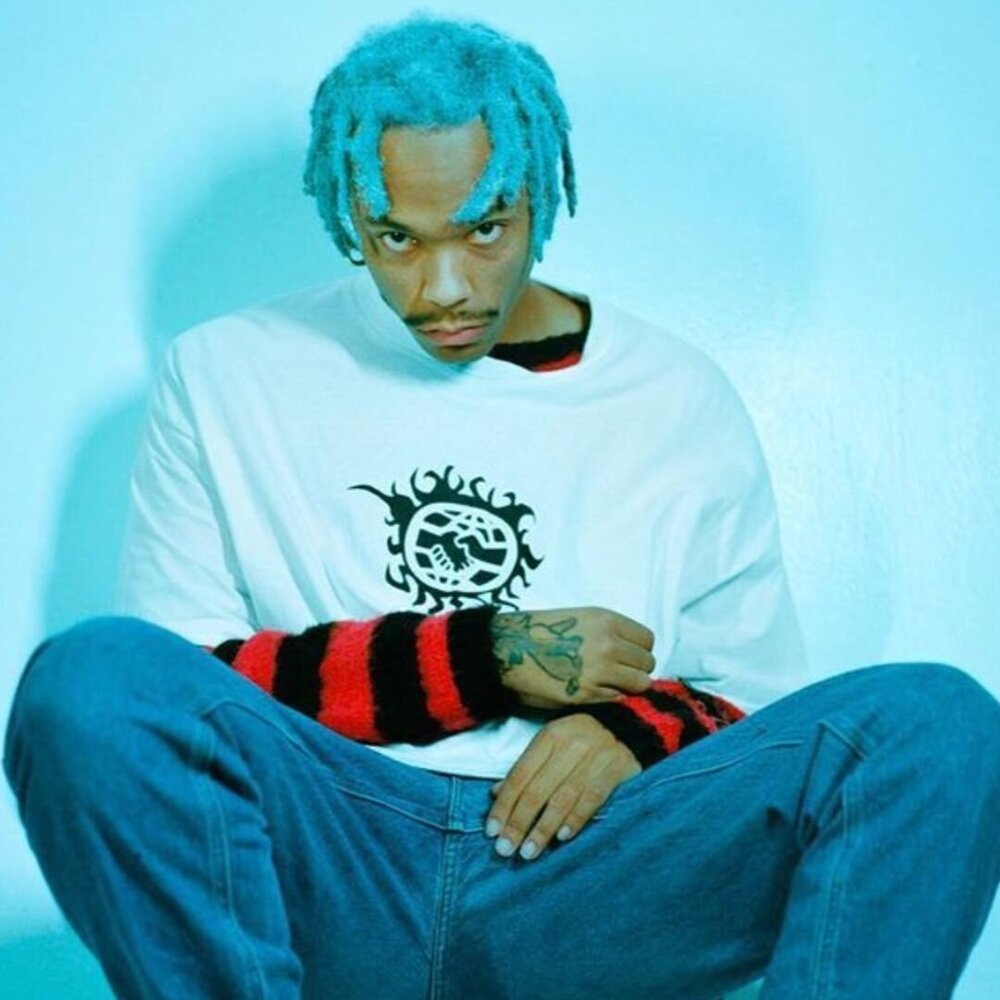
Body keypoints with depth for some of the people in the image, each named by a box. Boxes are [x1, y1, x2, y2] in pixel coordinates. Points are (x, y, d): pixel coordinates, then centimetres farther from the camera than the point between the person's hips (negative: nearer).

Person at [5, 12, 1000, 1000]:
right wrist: (484, 658, -5)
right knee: (89, 676, -31)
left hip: (591, 880, 1)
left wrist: (638, 723, -8)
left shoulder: (681, 400, 13)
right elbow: (169, 685, 3)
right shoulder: (224, 376, 10)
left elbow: (757, 704, 16)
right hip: (324, 875, -1)